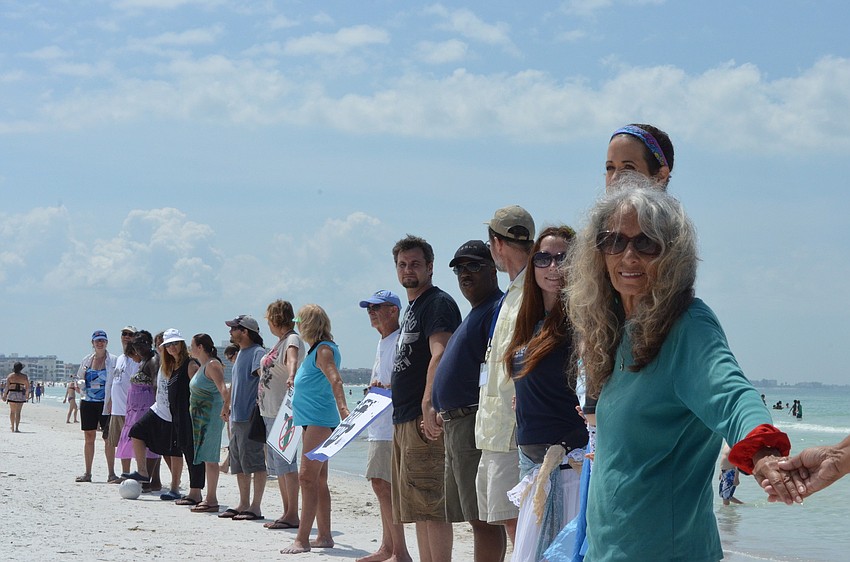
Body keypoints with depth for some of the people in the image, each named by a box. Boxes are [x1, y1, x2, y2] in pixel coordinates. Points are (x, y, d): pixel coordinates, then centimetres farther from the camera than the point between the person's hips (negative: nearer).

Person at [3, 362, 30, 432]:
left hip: (11, 394, 0)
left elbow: (7, 386, -7)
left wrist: (4, 395, 0)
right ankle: (16, 428, -8)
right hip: (21, 395, 0)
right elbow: (27, 387, 2)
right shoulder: (24, 377, -1)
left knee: (12, 411, 13)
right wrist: (26, 395, 18)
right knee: (18, 412, 1)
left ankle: (13, 427, 16)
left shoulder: (10, 376, -2)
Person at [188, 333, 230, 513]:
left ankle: (212, 500, -7)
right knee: (207, 458, 11)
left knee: (209, 458, -8)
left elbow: (223, 389, -26)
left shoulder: (212, 365, -13)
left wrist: (226, 407, -39)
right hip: (201, 417, 10)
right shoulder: (203, 366, 18)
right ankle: (210, 498, 16)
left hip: (211, 415, -10)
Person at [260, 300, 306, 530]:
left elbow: (292, 360, -34)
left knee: (285, 461, -10)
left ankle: (293, 514, -8)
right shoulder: (280, 342, 17)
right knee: (277, 462, 12)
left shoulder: (293, 339, -12)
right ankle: (287, 512, 17)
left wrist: (291, 377, -53)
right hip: (270, 410, 10)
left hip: (284, 411, -10)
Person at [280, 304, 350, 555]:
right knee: (318, 480, 14)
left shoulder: (324, 350, -13)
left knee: (307, 477, -15)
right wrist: (299, 410, 47)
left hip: (319, 421, -11)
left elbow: (335, 379, -29)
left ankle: (302, 539, -18)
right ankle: (324, 536, 20)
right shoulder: (316, 350, 17)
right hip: (312, 420, 11)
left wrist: (342, 407, -45)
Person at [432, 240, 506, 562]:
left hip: (476, 424, -11)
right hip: (457, 425, 11)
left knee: (482, 517, -12)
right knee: (479, 518, 12)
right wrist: (445, 413, 23)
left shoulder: (498, 309, -10)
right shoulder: (475, 314, 24)